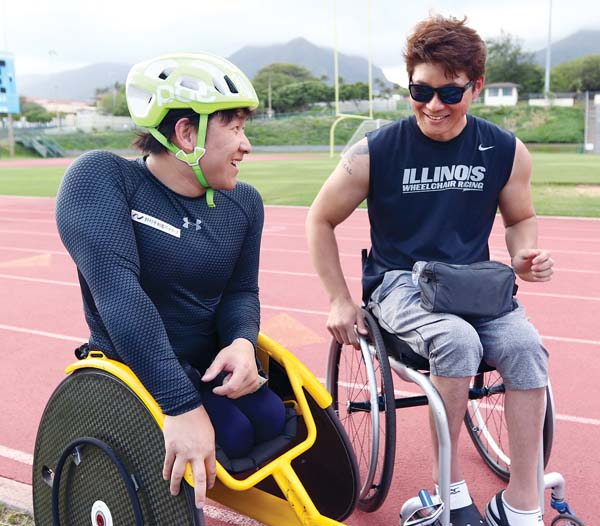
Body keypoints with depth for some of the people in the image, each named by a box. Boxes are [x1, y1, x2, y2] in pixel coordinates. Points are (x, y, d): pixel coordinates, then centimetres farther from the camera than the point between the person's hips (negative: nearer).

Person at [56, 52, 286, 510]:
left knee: (271, 421, -15)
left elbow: (241, 291, 1)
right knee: (232, 435, -23)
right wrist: (183, 406, -40)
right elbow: (118, 290, -32)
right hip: (133, 370, -5)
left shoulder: (243, 203, 1)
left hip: (210, 365, 6)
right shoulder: (103, 177, -20)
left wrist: (242, 342, -25)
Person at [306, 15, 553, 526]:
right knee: (459, 341, -33)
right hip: (400, 283, -3)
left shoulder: (506, 151, -2)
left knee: (526, 347, -26)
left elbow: (520, 218, 16)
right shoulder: (376, 152, -10)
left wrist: (525, 256, -8)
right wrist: (340, 301, -2)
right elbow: (320, 220, 1)